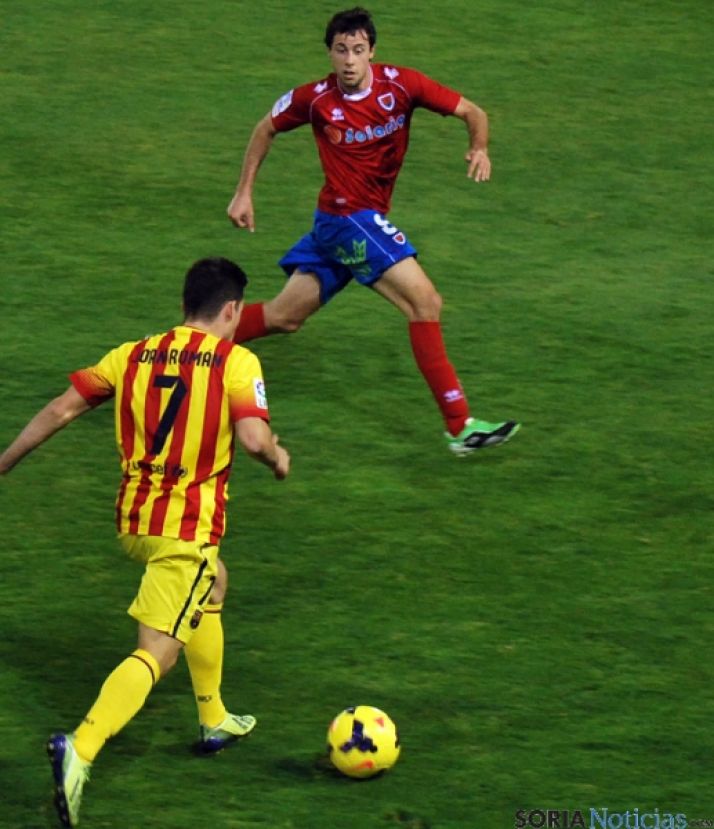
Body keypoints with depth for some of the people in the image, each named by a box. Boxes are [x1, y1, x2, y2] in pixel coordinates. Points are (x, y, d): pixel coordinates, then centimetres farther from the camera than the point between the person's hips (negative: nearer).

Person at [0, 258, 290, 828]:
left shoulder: (133, 355, 8)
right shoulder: (236, 362, -6)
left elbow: (61, 410, 4)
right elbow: (252, 437, -20)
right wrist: (278, 456, 2)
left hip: (133, 521, 7)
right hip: (189, 527, -7)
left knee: (212, 588, 34)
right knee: (157, 653, -10)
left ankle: (214, 721, 43)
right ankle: (81, 749, -33)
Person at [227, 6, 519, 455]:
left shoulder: (400, 84, -7)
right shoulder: (315, 99, -11)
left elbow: (472, 112, -5)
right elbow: (266, 129, 8)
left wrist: (480, 148, -25)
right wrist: (244, 193, 7)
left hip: (368, 219, 5)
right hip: (346, 216, -5)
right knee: (425, 300, -16)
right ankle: (460, 425, -16)